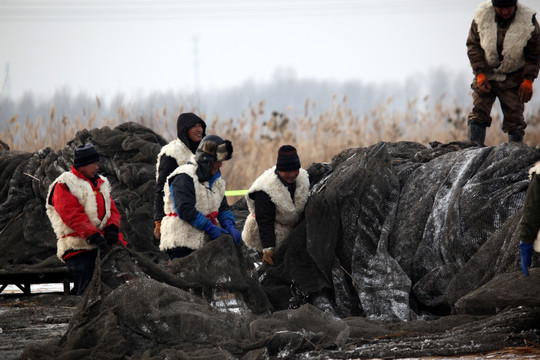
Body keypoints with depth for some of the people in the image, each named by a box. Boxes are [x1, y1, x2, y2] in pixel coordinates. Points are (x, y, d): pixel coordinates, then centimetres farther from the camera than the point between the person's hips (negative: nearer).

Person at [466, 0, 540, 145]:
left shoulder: (528, 21, -15)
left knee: (514, 119, -3)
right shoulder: (482, 16, -12)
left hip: (513, 79, -1)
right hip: (486, 75, 1)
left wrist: (528, 80, -11)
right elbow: (473, 45, -2)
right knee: (478, 114, -6)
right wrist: (480, 74, -10)